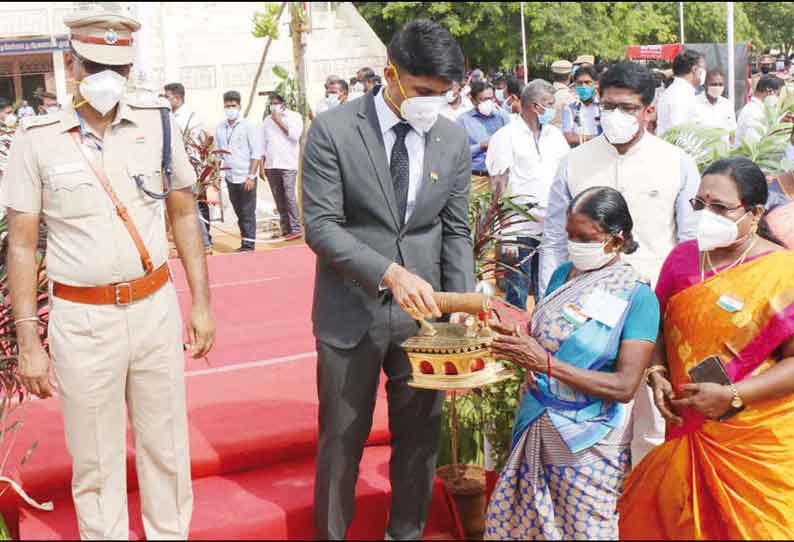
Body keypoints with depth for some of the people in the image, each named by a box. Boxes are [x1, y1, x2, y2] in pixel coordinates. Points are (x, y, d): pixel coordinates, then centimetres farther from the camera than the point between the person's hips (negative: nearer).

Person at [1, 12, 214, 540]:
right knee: (95, 462, 12)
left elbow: (184, 215, 9)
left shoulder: (157, 124, 1)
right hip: (82, 321, -1)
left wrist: (202, 302, 6)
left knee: (166, 449, 14)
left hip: (157, 309, 2)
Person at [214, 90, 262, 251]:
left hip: (246, 177, -5)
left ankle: (249, 245, 2)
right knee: (239, 213, 11)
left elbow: (257, 153, -8)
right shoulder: (220, 128, 9)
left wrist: (251, 176, -14)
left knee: (248, 213, -2)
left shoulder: (248, 126, -5)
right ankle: (244, 243, 18)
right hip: (230, 177, 5)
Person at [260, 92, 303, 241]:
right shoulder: (267, 121, 18)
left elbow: (295, 135, -13)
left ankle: (296, 229, -11)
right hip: (271, 166, 5)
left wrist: (279, 121, -8)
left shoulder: (294, 116, 4)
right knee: (279, 199, 3)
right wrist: (261, 166, 11)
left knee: (290, 196, -13)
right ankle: (286, 229, 8)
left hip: (288, 164, -5)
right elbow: (263, 145, 17)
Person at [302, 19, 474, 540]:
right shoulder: (333, 130, -11)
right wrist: (390, 273, -25)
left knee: (421, 435, 14)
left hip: (422, 310, 3)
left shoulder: (454, 139, 1)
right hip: (351, 310, -3)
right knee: (342, 438, 11)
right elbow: (320, 224, -14)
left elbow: (456, 231, 5)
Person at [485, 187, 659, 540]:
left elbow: (625, 386, -18)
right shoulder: (563, 274, 4)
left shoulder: (637, 297, -12)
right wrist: (515, 344, -9)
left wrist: (546, 364, -24)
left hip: (588, 446, -5)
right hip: (535, 432, 5)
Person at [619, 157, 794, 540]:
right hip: (687, 429, 5)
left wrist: (731, 396, -20)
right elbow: (661, 326, 15)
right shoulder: (682, 257, 4)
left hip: (758, 442, -4)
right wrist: (657, 375, -3)